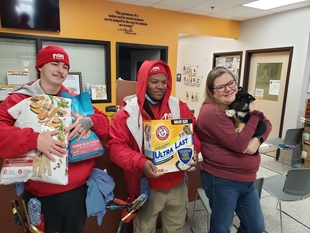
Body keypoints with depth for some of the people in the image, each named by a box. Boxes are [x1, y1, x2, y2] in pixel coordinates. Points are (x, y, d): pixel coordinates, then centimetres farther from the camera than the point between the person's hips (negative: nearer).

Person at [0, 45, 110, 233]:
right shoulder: (19, 100, -6)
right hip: (42, 195, -3)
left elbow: (105, 124, 3)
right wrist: (34, 139, -34)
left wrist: (90, 121, -18)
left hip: (79, 189, 4)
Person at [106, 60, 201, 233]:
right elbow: (115, 146, -14)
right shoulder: (128, 113, -11)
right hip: (147, 187, -3)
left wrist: (194, 149, -12)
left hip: (177, 183, 4)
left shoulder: (179, 107, 0)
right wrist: (140, 162, -28)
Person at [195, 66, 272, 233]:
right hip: (221, 181, -8)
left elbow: (266, 124, 4)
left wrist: (258, 140, -17)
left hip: (247, 179, 8)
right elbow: (238, 144, -25)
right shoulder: (211, 112, -22)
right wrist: (253, 115, -16)